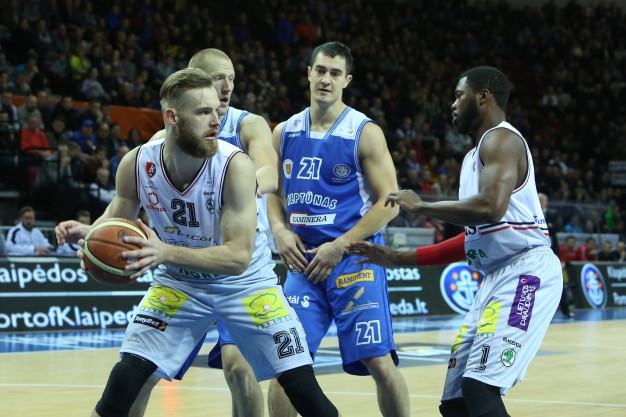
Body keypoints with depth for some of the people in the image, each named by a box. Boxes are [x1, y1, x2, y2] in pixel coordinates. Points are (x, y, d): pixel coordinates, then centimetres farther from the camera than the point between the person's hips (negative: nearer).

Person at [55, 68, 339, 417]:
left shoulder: (235, 165, -28)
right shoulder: (137, 164, -18)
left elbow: (239, 256, -32)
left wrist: (166, 252, -44)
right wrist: (87, 232, -23)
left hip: (246, 283, -2)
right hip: (179, 282, 2)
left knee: (305, 389, -7)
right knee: (123, 382, -10)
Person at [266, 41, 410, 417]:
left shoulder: (365, 133, -5)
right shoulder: (285, 133, 10)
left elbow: (389, 202, -8)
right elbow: (274, 193, 20)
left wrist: (340, 246, -14)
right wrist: (280, 230, -2)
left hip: (355, 257, -4)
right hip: (304, 260, 4)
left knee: (378, 360, -8)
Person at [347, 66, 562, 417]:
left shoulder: (501, 139, -7)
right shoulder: (477, 155, 23)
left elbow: (490, 208, -24)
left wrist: (421, 206, -11)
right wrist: (399, 259, 22)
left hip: (526, 270, -10)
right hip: (497, 276, 10)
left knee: (480, 388, -23)